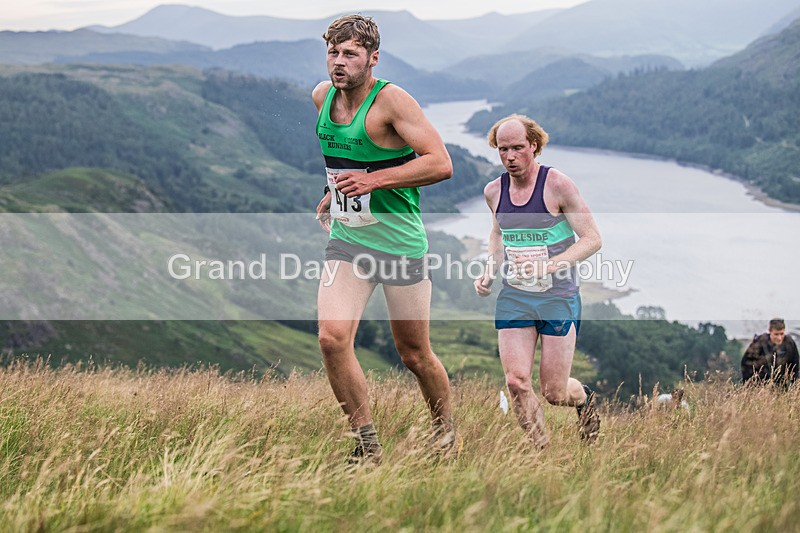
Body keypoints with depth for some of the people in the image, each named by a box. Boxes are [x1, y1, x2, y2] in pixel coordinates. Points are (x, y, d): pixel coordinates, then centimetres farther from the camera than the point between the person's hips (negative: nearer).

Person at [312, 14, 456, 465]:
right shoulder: (322, 97, 4)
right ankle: (368, 445, -1)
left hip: (400, 242, -5)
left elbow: (441, 163, -22)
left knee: (414, 355, 6)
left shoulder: (391, 99, -16)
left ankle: (446, 432, 33)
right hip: (346, 239, 5)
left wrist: (374, 179, -26)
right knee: (332, 338, -14)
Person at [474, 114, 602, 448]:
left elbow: (592, 239, -10)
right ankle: (542, 451, 9)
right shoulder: (494, 191, 4)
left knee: (554, 393, 0)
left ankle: (584, 398, 36)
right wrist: (489, 274, 8)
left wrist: (548, 266, -23)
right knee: (516, 382, -10)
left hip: (558, 297, -4)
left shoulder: (557, 185, -12)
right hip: (513, 298, 4)